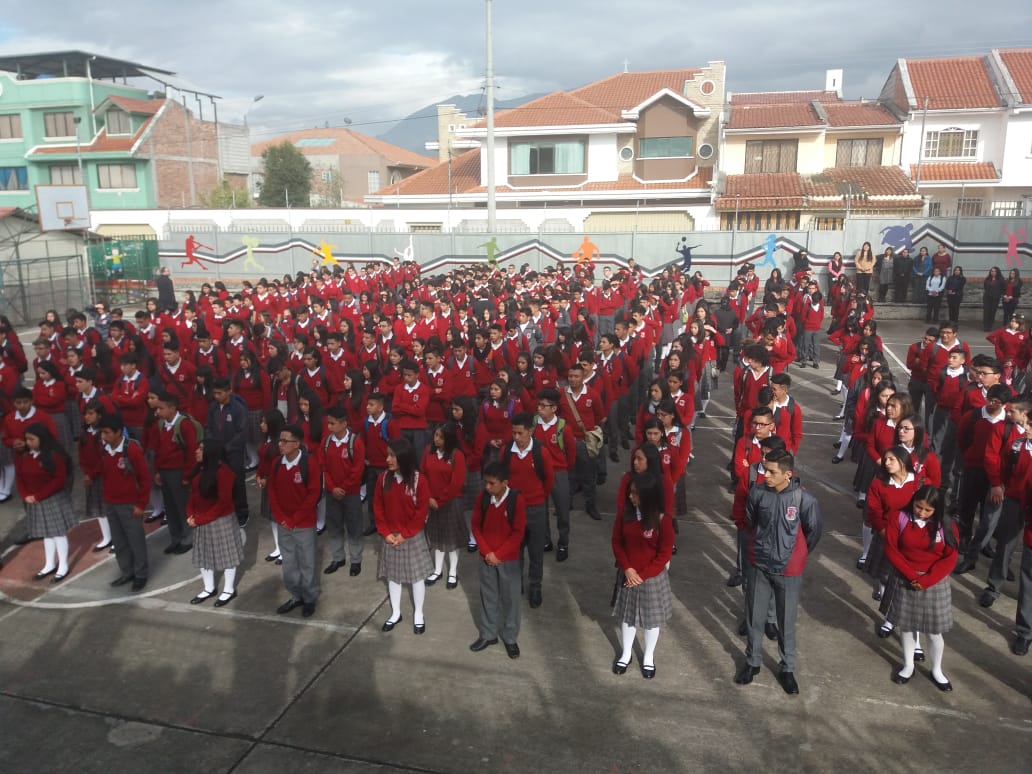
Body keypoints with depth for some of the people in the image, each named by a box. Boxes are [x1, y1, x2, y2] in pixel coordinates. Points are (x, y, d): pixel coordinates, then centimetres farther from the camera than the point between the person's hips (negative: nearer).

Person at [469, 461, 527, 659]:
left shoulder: (517, 500, -17)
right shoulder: (482, 498, -6)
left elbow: (518, 533, -14)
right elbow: (476, 526, 1)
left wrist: (499, 554, -15)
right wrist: (486, 552, -9)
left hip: (509, 559, -3)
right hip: (486, 557, 3)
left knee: (510, 598, 9)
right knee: (488, 596, 15)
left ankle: (510, 638, 24)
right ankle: (487, 634, 31)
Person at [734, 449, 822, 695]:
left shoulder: (805, 499, -21)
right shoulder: (757, 493, -15)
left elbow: (814, 532, -3)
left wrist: (796, 555, 9)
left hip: (788, 570, -2)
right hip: (758, 566, 2)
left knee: (786, 622, 14)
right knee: (755, 618, 15)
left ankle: (787, 669, 34)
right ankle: (752, 661, 36)